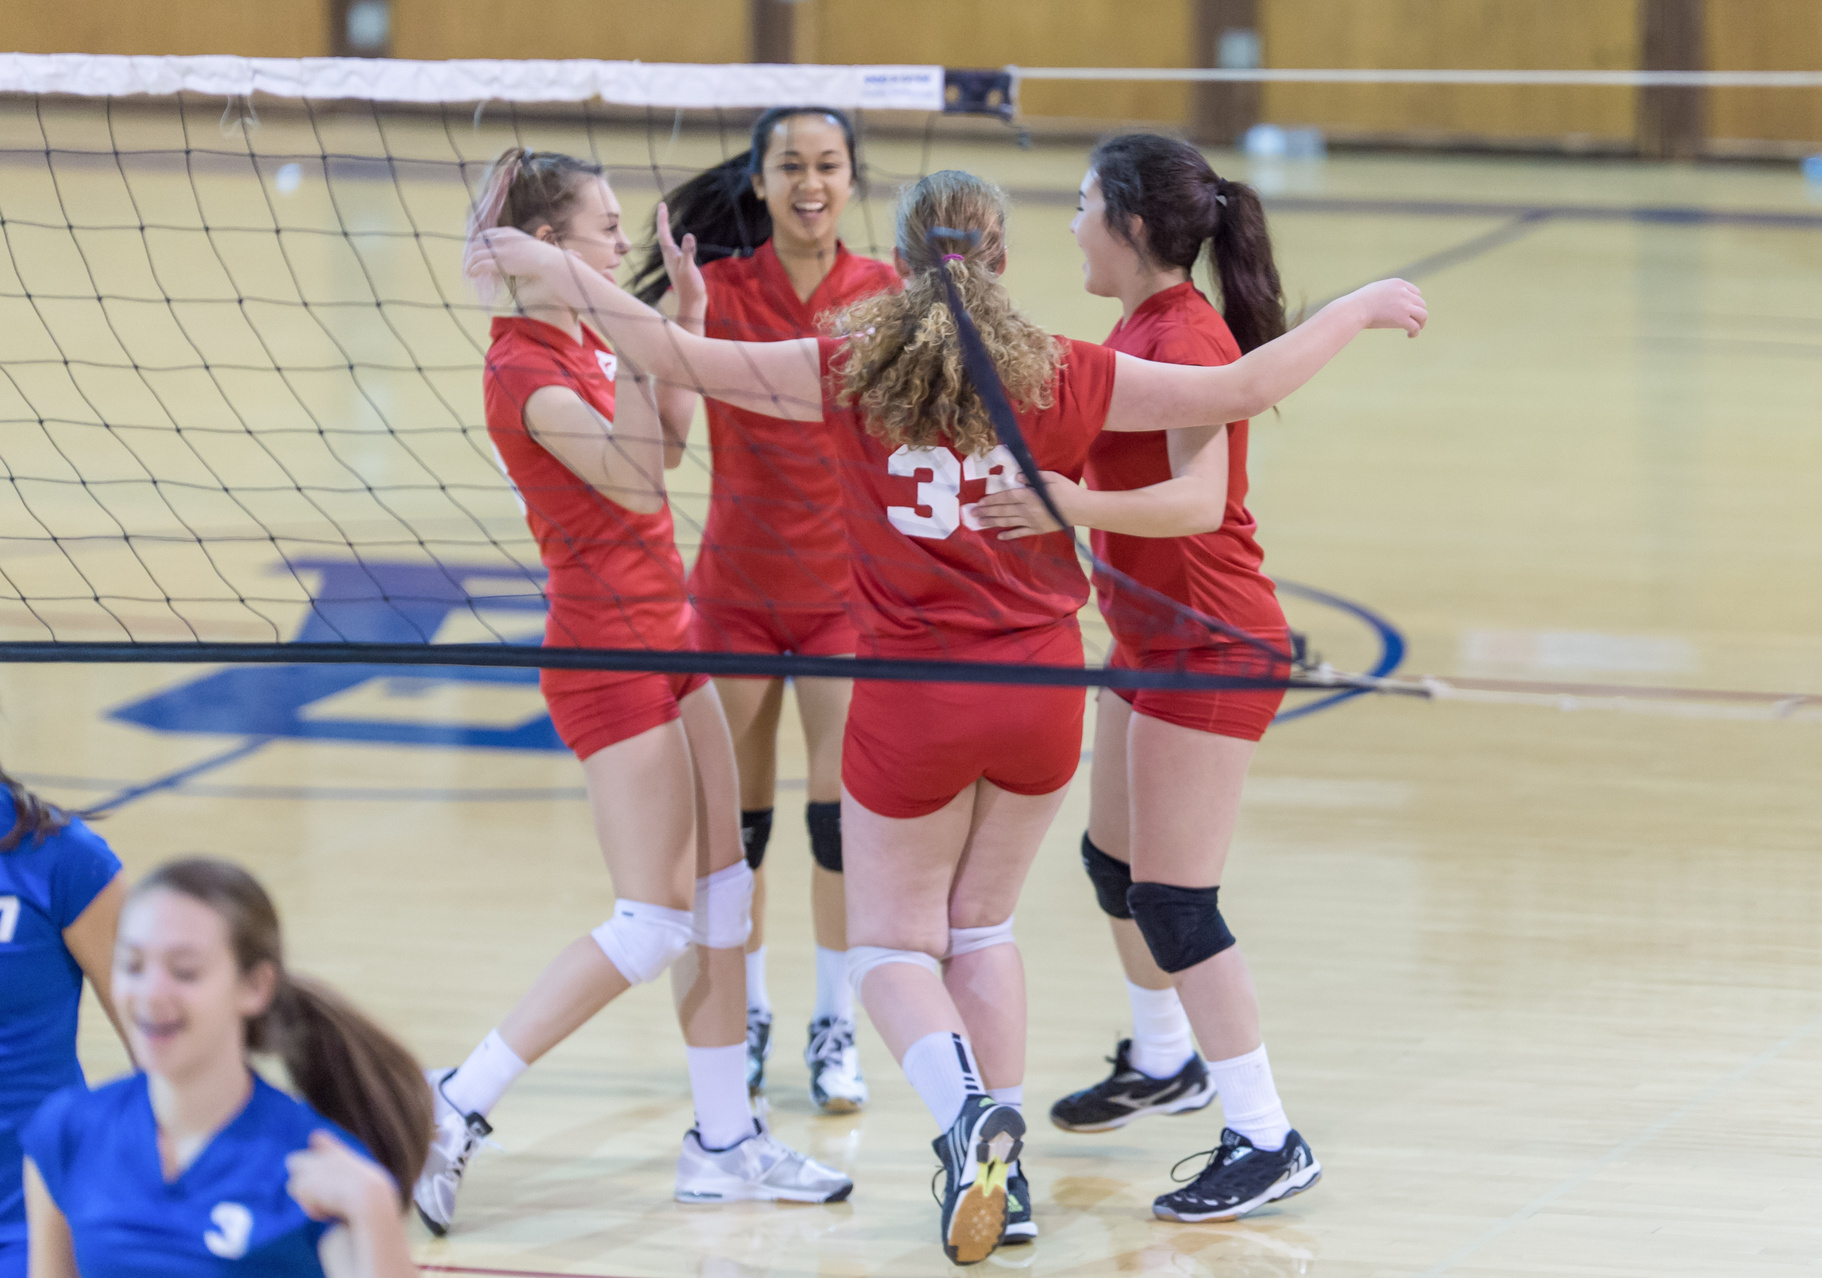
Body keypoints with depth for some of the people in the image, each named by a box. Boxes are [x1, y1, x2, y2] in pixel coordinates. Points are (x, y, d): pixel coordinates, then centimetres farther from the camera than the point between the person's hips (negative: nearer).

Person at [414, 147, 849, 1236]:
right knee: (653, 925, -9)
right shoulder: (526, 369, -18)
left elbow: (659, 446, 24)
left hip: (663, 637, 10)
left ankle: (725, 1142, 17)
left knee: (724, 893, 11)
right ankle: (456, 1108, -6)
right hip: (608, 655, -10)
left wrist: (679, 327, 14)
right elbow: (639, 480, -27)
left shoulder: (581, 344, 10)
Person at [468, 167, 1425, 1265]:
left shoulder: (855, 373, -8)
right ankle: (1003, 1174, 19)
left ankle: (971, 1108, -18)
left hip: (914, 702, -2)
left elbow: (683, 359, -7)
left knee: (892, 944, 10)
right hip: (1041, 688, 2)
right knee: (982, 925, 21)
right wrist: (1362, 307, 12)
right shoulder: (1058, 377, -5)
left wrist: (555, 270, 4)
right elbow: (1242, 389, -2)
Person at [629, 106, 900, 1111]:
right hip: (736, 585, 0)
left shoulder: (883, 292, -3)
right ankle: (746, 1017, 23)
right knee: (733, 816, 6)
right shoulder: (720, 286, -6)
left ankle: (836, 1029, 7)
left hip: (847, 585, 0)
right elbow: (673, 423, -18)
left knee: (843, 811, -6)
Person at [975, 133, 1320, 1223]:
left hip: (1211, 647, -10)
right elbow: (1091, 430, 24)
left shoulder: (1185, 338, -21)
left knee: (1173, 899, -11)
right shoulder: (1143, 327, 9)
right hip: (1150, 639, 10)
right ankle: (1164, 1062, 45)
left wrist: (1081, 507, -48)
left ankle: (1267, 1142, -6)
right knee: (1114, 861, 24)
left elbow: (1198, 499, -34)